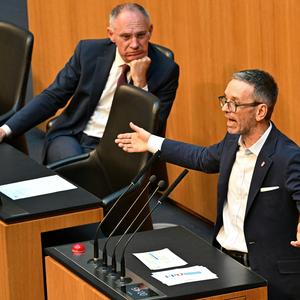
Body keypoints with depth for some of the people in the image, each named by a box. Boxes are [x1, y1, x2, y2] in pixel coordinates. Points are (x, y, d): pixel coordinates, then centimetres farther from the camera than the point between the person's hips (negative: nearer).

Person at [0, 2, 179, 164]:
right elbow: (53, 97, 4)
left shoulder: (165, 69, -7)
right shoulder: (89, 51, -2)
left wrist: (140, 81, -21)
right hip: (74, 138, 1)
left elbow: (154, 131, -9)